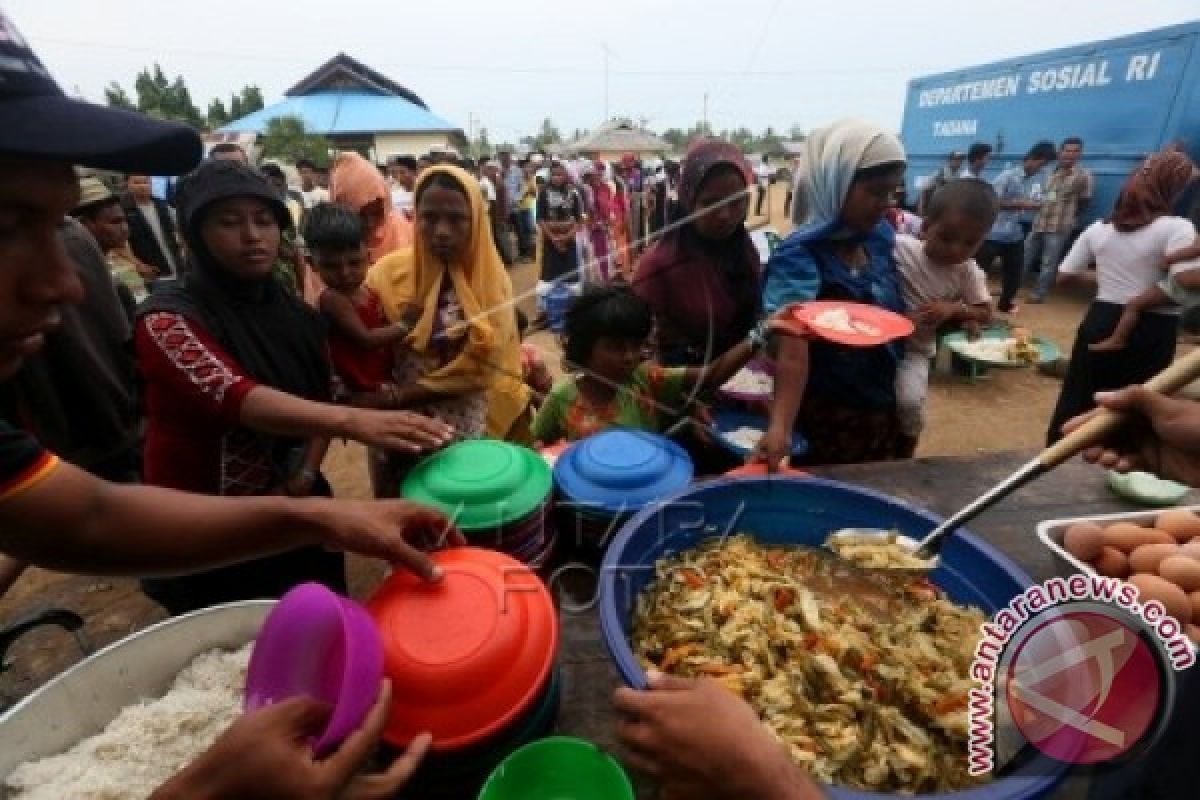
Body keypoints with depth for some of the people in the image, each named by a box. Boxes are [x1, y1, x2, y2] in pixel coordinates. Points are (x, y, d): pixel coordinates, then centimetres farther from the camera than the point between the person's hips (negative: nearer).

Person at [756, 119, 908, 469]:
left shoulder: (879, 241, -1)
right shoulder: (800, 258, -22)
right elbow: (793, 353, -34)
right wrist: (780, 427, -47)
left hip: (885, 413, 7)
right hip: (829, 421, -7)